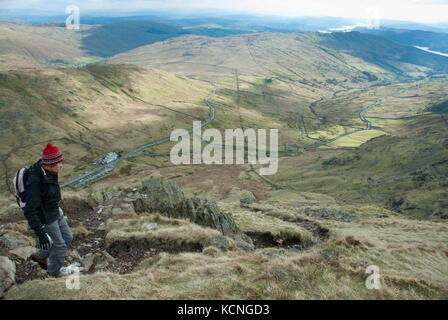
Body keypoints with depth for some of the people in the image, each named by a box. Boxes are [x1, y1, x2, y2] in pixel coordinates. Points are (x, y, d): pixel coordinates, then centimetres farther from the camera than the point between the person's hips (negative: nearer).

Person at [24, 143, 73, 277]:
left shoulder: (49, 172, -7)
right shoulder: (35, 181, -34)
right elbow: (30, 211, -31)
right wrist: (40, 233, -31)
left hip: (56, 212, 8)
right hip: (45, 219, -8)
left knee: (67, 237, 20)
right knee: (59, 245, 8)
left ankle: (40, 255, 39)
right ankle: (54, 271, 35)